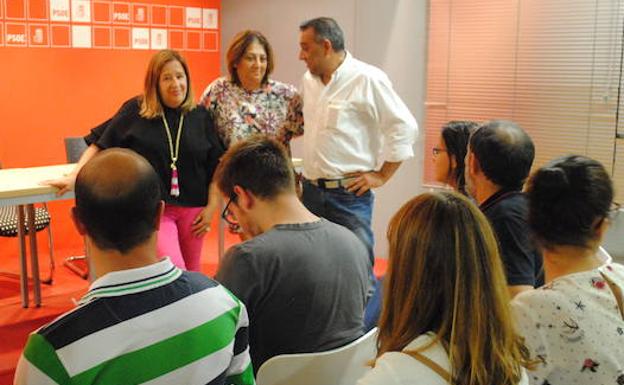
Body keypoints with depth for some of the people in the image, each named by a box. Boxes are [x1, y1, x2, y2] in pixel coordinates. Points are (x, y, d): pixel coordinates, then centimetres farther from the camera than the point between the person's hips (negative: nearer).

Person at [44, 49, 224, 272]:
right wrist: (73, 177, -8)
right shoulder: (135, 111, -2)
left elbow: (216, 165, 7)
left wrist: (211, 207, 1)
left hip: (192, 208, 3)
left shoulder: (200, 116, 4)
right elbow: (100, 144, 2)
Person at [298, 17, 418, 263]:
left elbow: (404, 127, -12)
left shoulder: (367, 79, -11)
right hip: (311, 190, 7)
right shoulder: (308, 80, 10)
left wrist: (381, 176, -9)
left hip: (349, 193, -7)